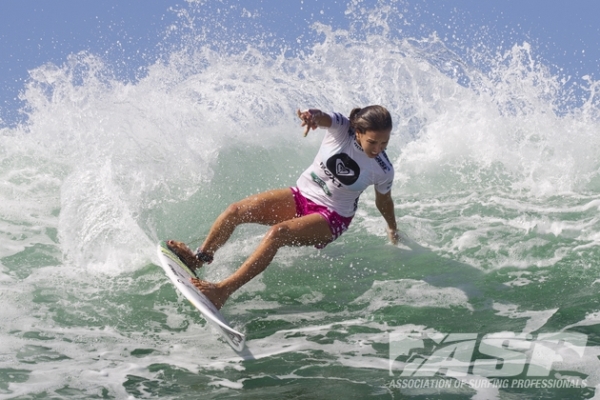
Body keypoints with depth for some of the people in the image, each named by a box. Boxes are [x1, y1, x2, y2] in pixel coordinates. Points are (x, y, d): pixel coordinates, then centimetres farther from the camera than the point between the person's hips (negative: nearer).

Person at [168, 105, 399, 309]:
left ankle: (223, 291, -35)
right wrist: (313, 116, -62)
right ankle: (199, 258, -2)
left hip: (331, 219, -3)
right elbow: (324, 118, -37)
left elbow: (384, 202, 6)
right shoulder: (342, 128, -15)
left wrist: (393, 231, 20)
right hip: (300, 197, 3)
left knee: (278, 233, -31)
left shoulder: (383, 171, -14)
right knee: (236, 211, -16)